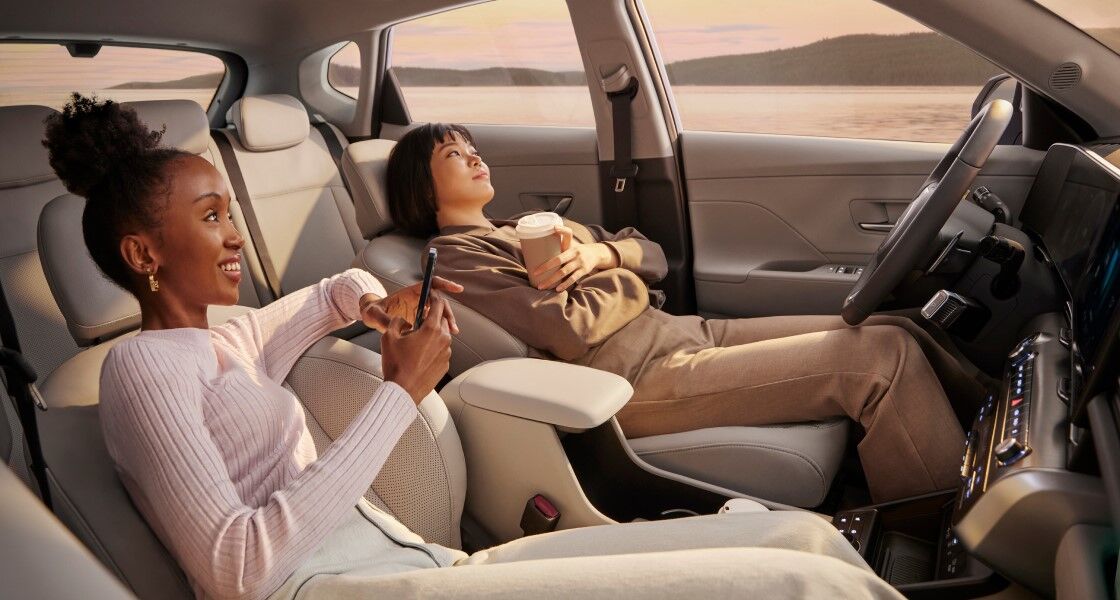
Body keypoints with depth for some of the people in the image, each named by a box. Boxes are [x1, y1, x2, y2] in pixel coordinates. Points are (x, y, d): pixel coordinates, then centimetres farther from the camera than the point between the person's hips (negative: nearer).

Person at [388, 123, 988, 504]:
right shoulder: (456, 258, -3)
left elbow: (652, 255, 17)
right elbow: (570, 332, -16)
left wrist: (600, 255, -4)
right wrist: (626, 276, 1)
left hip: (684, 333, 9)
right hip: (644, 380, -9)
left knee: (898, 333, -2)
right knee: (882, 360, -18)